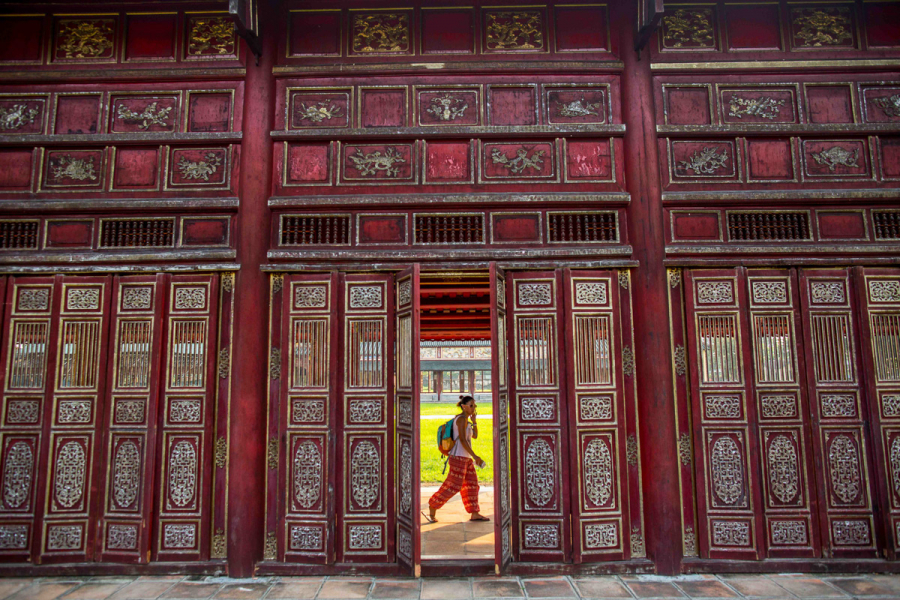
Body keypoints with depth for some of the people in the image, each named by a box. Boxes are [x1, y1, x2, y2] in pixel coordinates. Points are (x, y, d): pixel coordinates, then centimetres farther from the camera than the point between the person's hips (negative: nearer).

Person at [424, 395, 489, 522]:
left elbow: (475, 436, 22)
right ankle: (432, 509, 3)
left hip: (465, 458, 10)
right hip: (459, 457, -10)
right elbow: (462, 439, -20)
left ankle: (474, 514, 16)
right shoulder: (462, 419, -13)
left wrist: (474, 420, 12)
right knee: (453, 485, -7)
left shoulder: (465, 420, 17)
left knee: (471, 485, 11)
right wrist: (474, 455, -23)